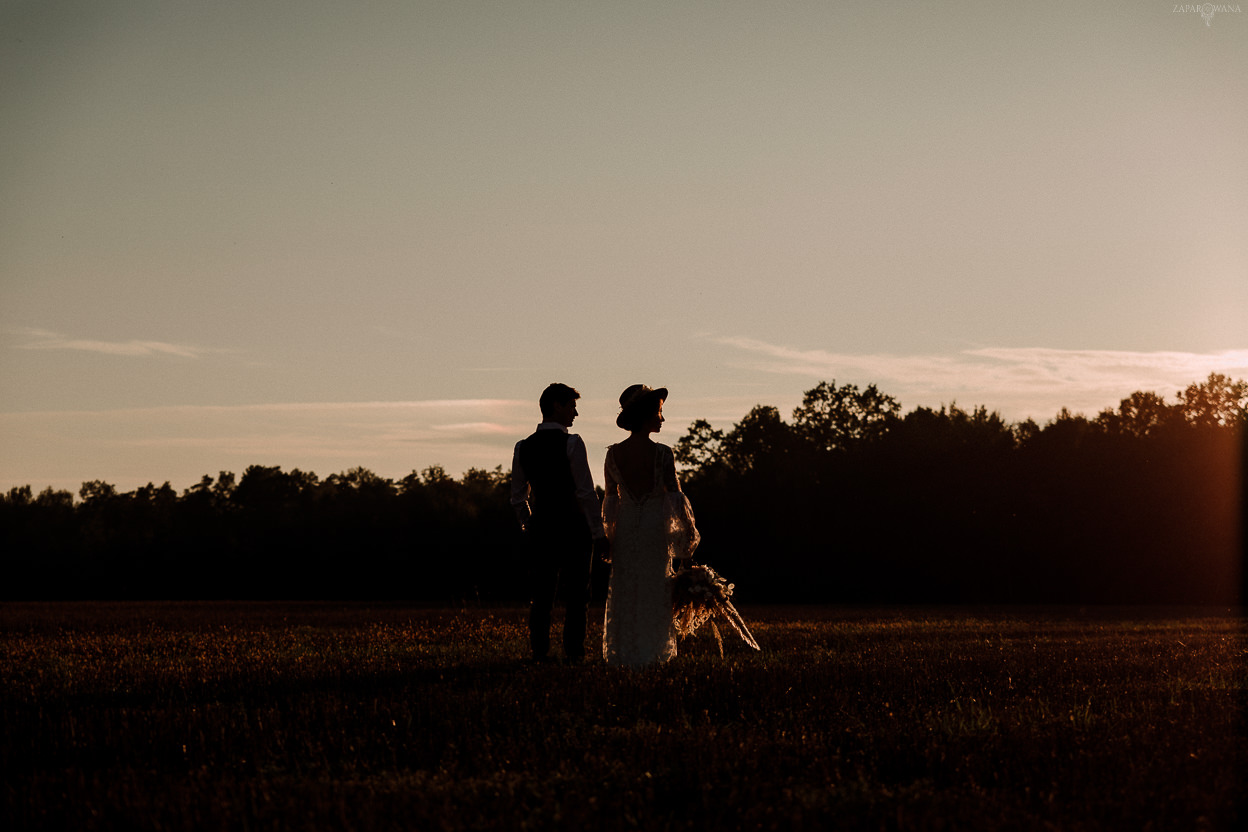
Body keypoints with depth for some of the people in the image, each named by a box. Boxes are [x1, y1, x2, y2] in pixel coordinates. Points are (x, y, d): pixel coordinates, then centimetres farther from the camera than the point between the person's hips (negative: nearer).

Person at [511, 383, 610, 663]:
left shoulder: (523, 448, 7)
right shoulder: (571, 443, -10)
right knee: (575, 596, 1)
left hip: (540, 526, 5)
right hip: (573, 527, -5)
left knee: (540, 597, 7)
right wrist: (598, 532, -7)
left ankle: (539, 652, 6)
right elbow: (586, 492, -12)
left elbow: (517, 498, 12)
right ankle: (574, 653, -1)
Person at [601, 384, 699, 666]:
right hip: (655, 527, -3)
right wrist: (688, 532, 0)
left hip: (624, 529, 3)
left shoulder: (614, 454, -1)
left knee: (625, 592, 10)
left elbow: (610, 499, 5)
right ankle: (650, 651, 4)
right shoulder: (662, 454, -12)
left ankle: (623, 652, 9)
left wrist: (610, 533, 15)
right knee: (654, 590, 5)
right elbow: (675, 496, -10)